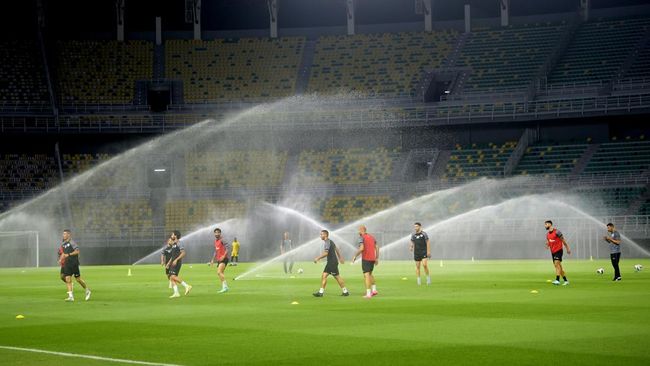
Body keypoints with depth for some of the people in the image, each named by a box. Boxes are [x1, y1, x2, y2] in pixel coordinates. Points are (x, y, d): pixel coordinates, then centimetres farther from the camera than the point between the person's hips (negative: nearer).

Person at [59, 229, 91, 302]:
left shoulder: (72, 242, -10)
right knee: (67, 279, -5)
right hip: (67, 264, 6)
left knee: (78, 279, 1)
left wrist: (69, 254, -21)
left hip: (74, 263, -6)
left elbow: (77, 251, -16)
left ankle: (87, 291, 22)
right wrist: (61, 259, 10)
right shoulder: (63, 244, 13)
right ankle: (71, 296, -7)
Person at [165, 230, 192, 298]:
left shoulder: (178, 244, -9)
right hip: (173, 263, 10)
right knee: (171, 277, 3)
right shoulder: (173, 244, 19)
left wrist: (176, 260, -23)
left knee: (173, 276, -21)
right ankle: (176, 293, 1)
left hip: (177, 262, -10)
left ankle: (187, 286, -19)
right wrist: (168, 263, 23)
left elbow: (183, 253, -18)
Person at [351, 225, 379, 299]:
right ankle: (374, 289, 15)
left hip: (365, 259, -7)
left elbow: (361, 248, -19)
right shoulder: (372, 237, 14)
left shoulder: (362, 237, -7)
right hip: (372, 258, 7)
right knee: (370, 274, 23)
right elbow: (377, 248, 13)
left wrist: (355, 256, -9)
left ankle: (368, 293, -11)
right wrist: (377, 258, 17)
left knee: (366, 275, -6)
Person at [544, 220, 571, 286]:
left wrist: (568, 248, -1)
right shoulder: (547, 234, 12)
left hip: (558, 250, -8)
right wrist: (547, 245, -2)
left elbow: (563, 240, -5)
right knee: (559, 267, 9)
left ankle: (557, 280, -29)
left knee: (557, 264, -21)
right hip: (553, 252, 8)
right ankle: (565, 281, 17)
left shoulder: (557, 232, -10)